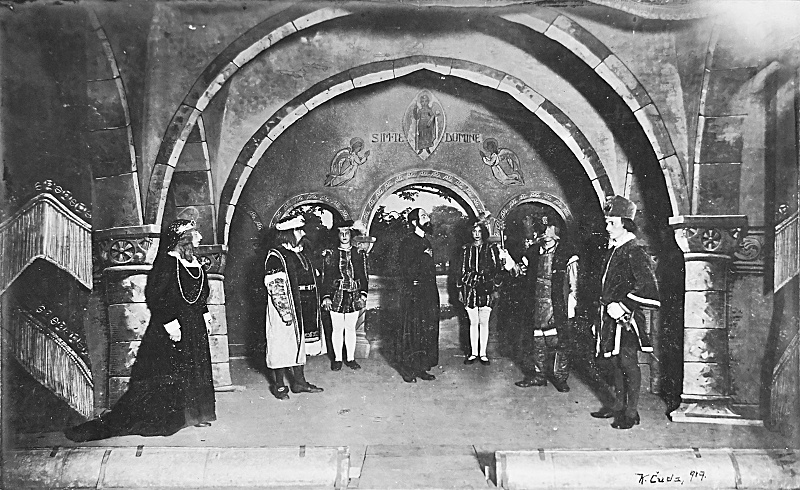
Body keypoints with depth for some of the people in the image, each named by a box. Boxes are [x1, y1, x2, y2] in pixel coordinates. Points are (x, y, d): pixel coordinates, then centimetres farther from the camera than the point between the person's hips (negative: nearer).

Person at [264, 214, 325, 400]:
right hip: (285, 310, -8)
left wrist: (314, 306, 17)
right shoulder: (275, 256, -13)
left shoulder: (299, 254, 13)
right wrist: (285, 312, -22)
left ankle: (299, 382, 25)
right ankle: (279, 386, 15)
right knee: (282, 347, 2)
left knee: (300, 345, 14)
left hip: (304, 311, 8)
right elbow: (275, 287, -18)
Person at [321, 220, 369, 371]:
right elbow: (326, 277, 0)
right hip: (336, 296, -2)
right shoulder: (330, 254, 2)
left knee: (351, 328, 10)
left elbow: (363, 276, 8)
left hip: (354, 296, 2)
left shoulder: (358, 254, 8)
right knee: (337, 329, 5)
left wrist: (363, 294, -2)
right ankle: (337, 359, 16)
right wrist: (326, 296, -8)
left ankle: (351, 358, 19)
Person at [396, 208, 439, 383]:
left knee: (428, 330, 10)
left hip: (428, 293, 8)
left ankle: (421, 368, 19)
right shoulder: (408, 242, -10)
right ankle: (407, 369, 9)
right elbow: (408, 271, -19)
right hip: (412, 294, -8)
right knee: (411, 331, -2)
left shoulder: (426, 242, 15)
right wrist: (425, 257, -14)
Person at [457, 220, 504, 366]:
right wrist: (460, 290, 7)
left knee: (484, 322, 4)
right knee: (473, 322, 6)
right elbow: (462, 270, 9)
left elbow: (497, 270, 3)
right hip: (470, 288, 1)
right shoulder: (466, 249, 6)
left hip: (486, 288, -1)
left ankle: (483, 353, 13)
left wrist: (495, 289, -2)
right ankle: (474, 353, 15)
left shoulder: (491, 249, 2)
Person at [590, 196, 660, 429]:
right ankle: (618, 405, 26)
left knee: (627, 362, -2)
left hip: (626, 317, -9)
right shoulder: (612, 250, 14)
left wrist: (622, 305, -20)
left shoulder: (635, 253, -13)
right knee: (612, 361, 13)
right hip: (609, 317, 9)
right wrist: (605, 305, 15)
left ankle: (631, 412, 8)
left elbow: (647, 288, -19)